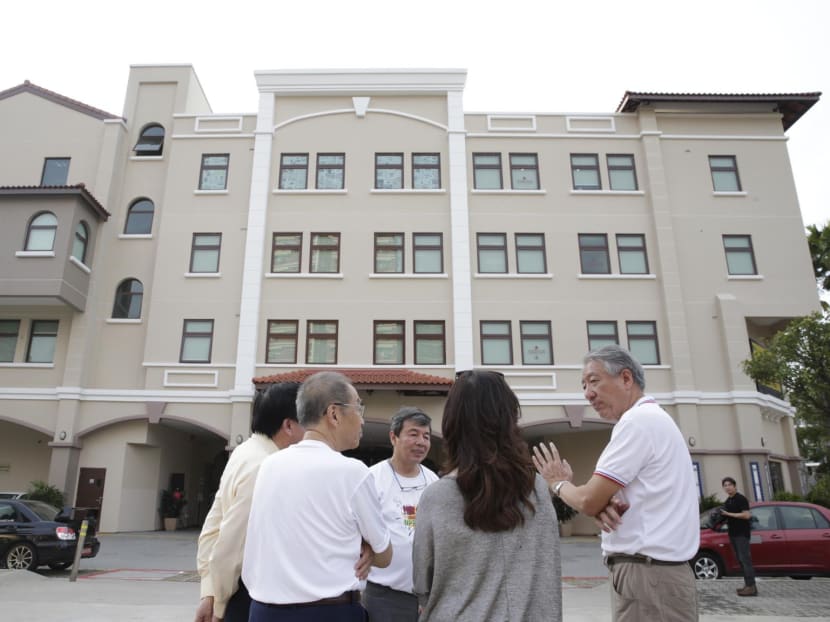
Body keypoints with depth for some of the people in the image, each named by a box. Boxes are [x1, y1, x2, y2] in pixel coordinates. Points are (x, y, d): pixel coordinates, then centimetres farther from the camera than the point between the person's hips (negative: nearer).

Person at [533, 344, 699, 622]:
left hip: (647, 576, -9)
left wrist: (558, 483, 3)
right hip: (655, 571, 9)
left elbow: (588, 501, -18)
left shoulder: (638, 420, -17)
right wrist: (605, 506, -8)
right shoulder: (652, 418, 15)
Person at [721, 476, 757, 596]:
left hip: (742, 534, -9)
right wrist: (722, 516, 5)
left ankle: (751, 587, -12)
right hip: (733, 533, 9)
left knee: (745, 559, -11)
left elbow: (746, 515, -17)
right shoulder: (727, 501, 17)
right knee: (740, 560, 9)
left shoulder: (741, 499, -9)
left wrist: (728, 514, -18)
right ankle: (748, 584, 13)